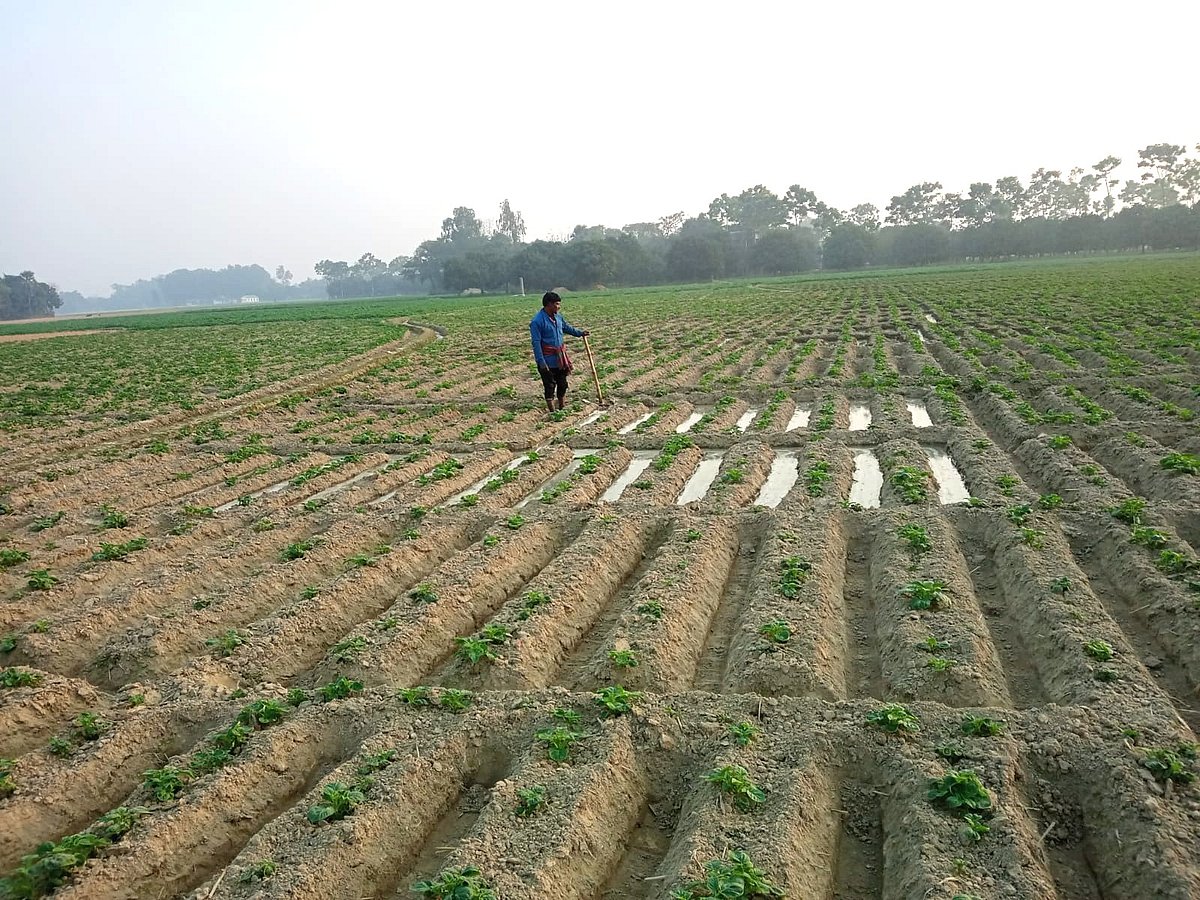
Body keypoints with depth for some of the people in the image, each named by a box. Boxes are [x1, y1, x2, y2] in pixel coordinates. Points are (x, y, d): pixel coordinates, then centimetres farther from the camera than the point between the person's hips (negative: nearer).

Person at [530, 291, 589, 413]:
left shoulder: (558, 316, 4)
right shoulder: (537, 321, -18)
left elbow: (567, 327, 25)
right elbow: (536, 343, -18)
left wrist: (580, 332, 17)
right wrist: (541, 362, -20)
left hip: (561, 357, 7)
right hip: (548, 359, -7)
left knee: (562, 383, 15)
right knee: (550, 385, 2)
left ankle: (562, 407, 30)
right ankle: (552, 411, 12)